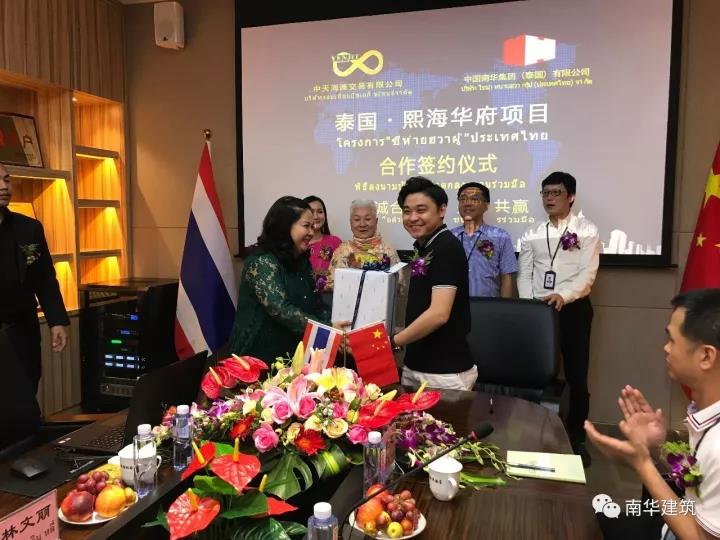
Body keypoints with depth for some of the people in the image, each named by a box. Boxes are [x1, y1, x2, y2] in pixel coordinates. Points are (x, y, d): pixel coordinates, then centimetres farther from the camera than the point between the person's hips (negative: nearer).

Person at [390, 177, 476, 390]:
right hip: (415, 365, 8)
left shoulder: (447, 247, -16)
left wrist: (391, 342, -17)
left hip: (445, 371, -8)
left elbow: (439, 313, -24)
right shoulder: (423, 248, 11)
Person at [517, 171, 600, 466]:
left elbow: (588, 273, -9)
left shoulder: (587, 230, 1)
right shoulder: (532, 234, 11)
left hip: (574, 309, -2)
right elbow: (524, 274, 6)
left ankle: (576, 439, 19)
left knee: (576, 376, 3)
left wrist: (563, 296, -24)